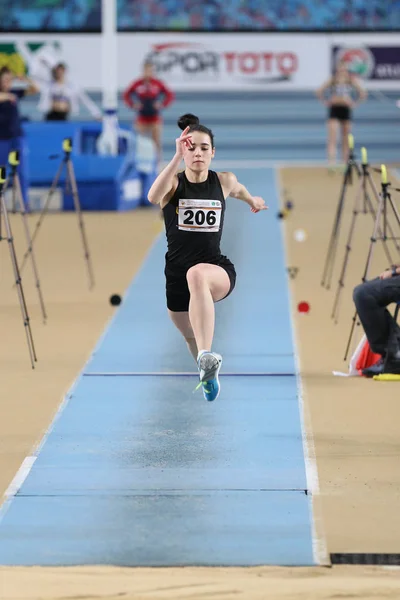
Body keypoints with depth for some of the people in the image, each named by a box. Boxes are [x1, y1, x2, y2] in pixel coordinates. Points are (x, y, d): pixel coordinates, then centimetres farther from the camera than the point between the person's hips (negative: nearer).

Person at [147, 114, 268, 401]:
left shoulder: (224, 181, -2)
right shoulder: (174, 183, -7)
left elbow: (239, 190, 26)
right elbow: (153, 197, -33)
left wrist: (253, 201, 46)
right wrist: (178, 157, -39)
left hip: (218, 269, -3)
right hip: (177, 271, 3)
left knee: (197, 274, -40)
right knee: (191, 335, 22)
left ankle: (207, 357, -54)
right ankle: (209, 376, 57)